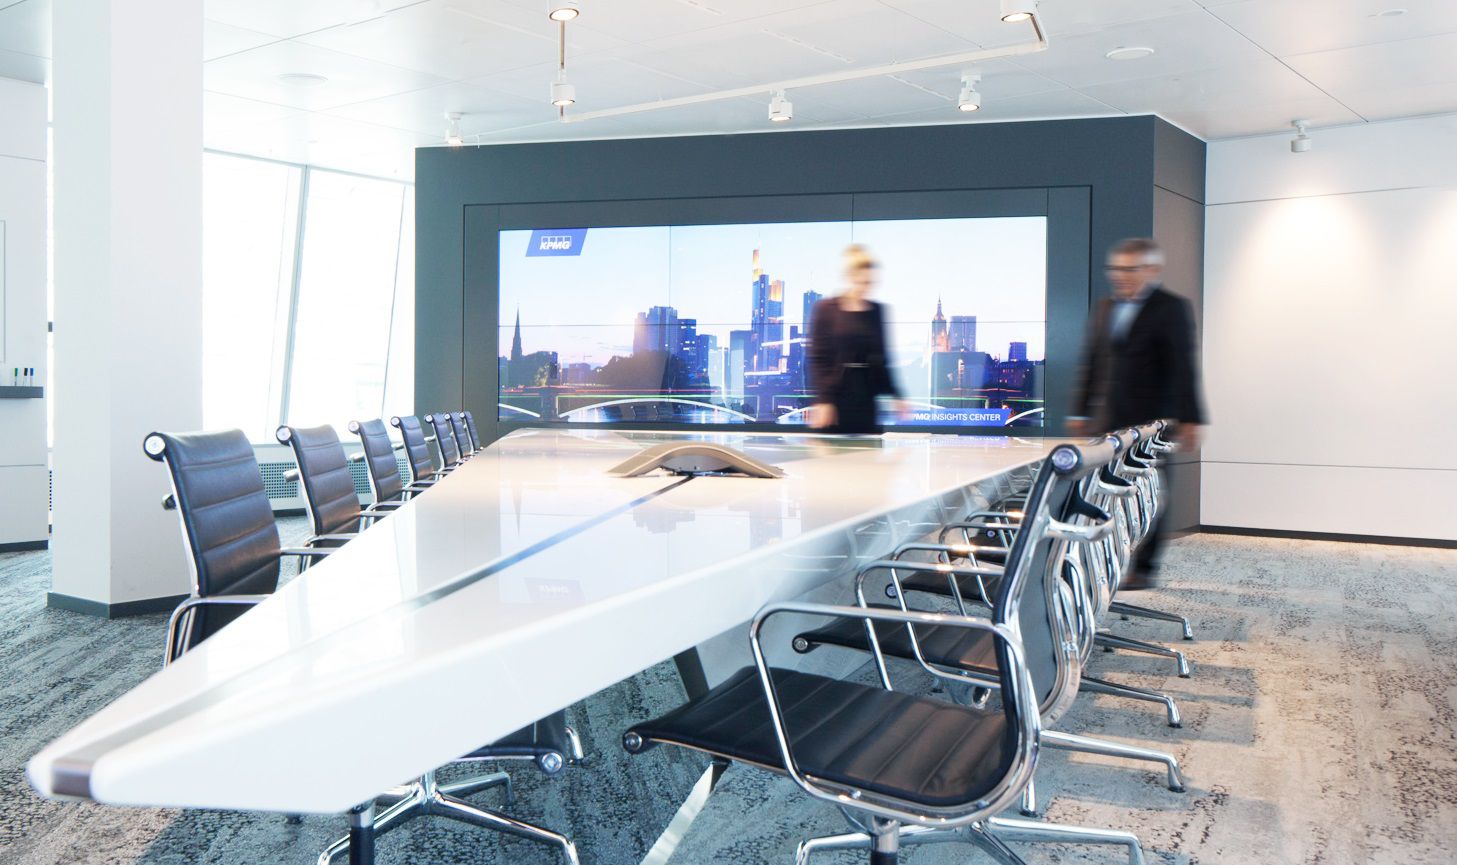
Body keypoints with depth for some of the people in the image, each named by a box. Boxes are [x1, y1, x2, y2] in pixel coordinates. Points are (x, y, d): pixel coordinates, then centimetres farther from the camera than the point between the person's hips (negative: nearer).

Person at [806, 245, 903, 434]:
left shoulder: (877, 311, 9)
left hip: (866, 400, 4)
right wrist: (822, 401, -14)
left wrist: (894, 394, 11)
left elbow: (880, 359, 15)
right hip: (835, 398, -4)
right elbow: (817, 358, -7)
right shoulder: (825, 309, -3)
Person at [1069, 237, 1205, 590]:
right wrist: (1080, 411, 13)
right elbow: (1091, 361, 16)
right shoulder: (1106, 308, 14)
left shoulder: (1171, 308, -4)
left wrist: (1189, 419, -14)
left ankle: (1144, 568, 9)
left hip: (1149, 422, -6)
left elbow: (1183, 369, -9)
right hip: (1107, 422, 6)